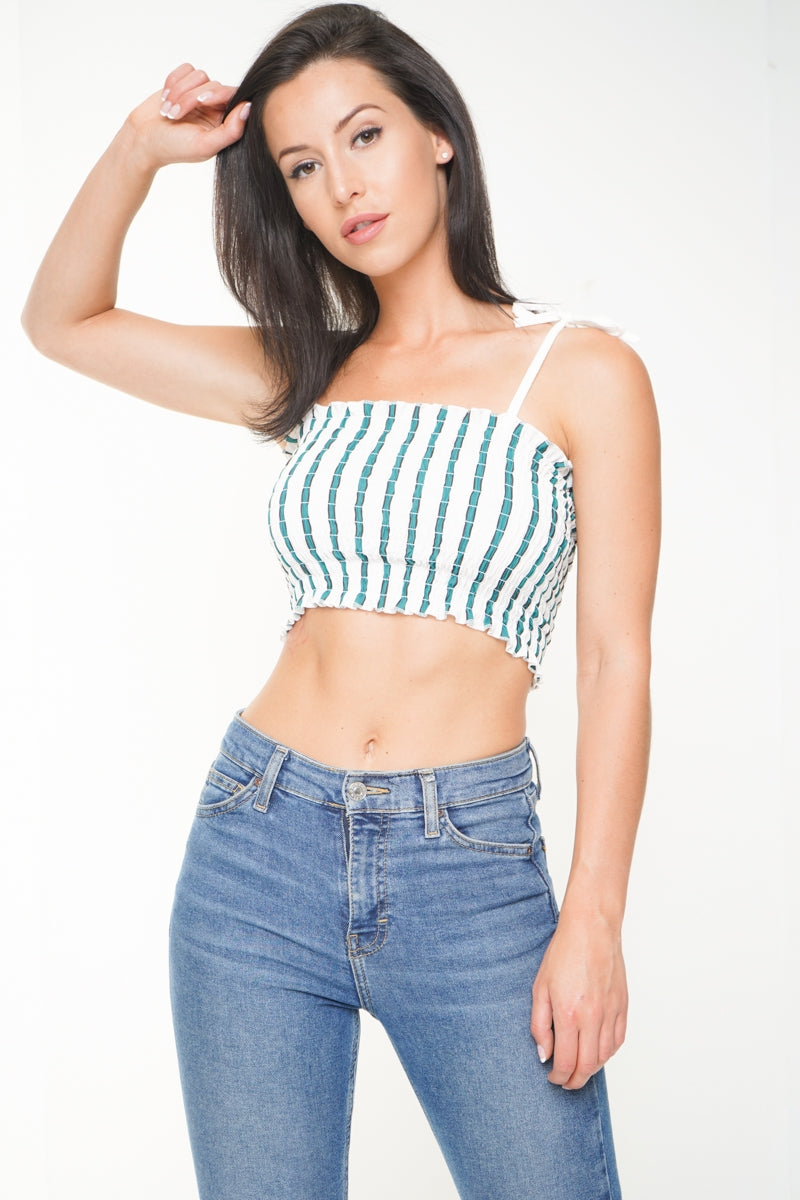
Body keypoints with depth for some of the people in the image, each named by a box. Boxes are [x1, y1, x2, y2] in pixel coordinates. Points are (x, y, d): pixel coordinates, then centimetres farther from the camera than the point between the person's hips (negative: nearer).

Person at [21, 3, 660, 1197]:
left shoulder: (582, 371, 0)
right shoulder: (310, 377, 11)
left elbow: (617, 659, -4)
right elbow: (62, 319, 19)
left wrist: (593, 920, -10)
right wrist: (139, 150, 4)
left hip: (469, 870, -3)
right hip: (260, 846, 4)